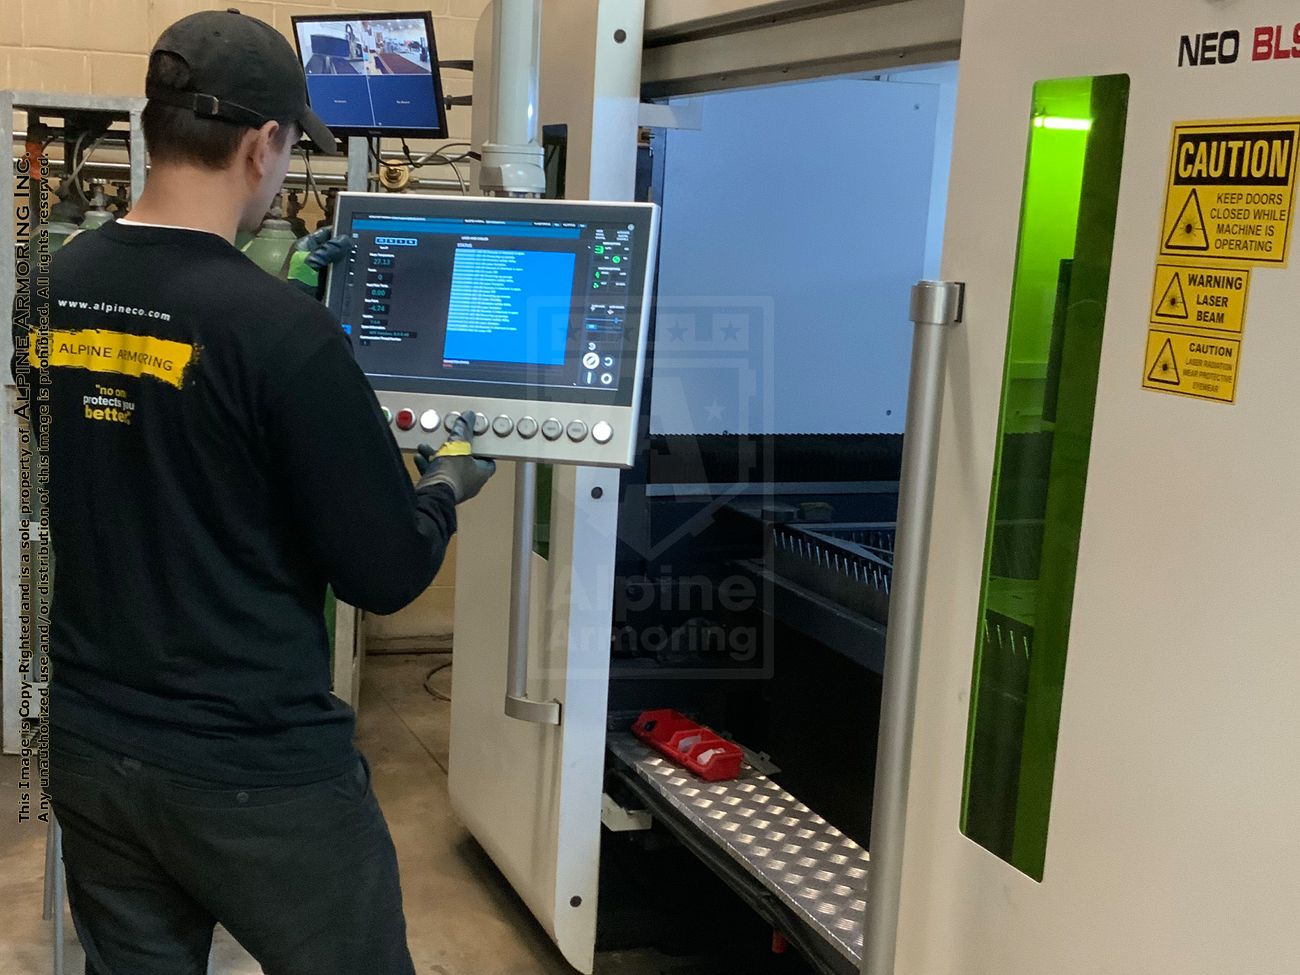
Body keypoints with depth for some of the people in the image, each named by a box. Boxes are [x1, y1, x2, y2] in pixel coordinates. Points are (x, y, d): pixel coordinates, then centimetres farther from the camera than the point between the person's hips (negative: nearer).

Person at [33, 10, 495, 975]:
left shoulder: (49, 291, -3)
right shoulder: (279, 328, -20)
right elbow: (388, 573, -15)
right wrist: (449, 483, 5)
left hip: (85, 747, 6)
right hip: (255, 767, -6)